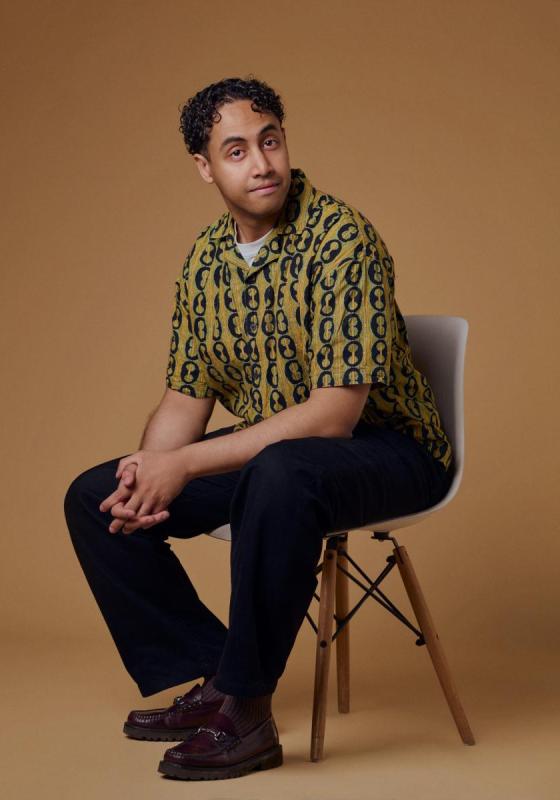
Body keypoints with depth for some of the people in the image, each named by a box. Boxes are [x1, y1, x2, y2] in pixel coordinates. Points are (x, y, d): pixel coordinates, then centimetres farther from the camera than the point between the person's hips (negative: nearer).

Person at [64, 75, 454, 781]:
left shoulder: (342, 237, -21)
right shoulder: (205, 258, 2)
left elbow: (334, 412, -27)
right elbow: (187, 395, 8)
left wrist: (186, 464, -27)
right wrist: (149, 471, -15)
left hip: (384, 450, -7)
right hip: (265, 447, 7)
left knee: (279, 473, -40)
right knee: (94, 498, -2)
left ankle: (244, 709, -23)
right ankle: (209, 677, 1)